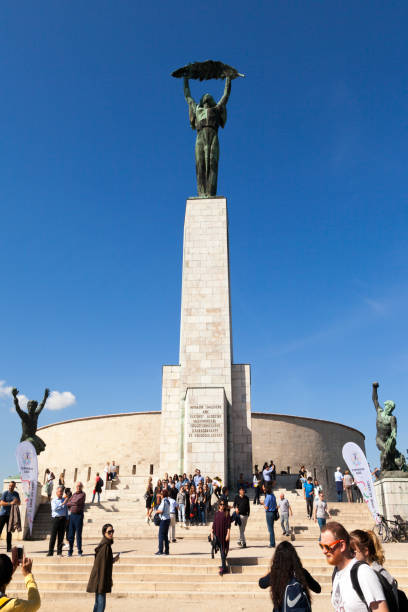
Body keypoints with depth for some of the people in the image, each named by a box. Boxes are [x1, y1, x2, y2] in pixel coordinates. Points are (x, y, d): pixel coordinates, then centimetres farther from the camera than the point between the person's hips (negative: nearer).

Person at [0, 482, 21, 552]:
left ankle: (9, 548, 9)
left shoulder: (16, 494, 9)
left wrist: (16, 501, -10)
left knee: (9, 532, 6)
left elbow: (19, 503, 13)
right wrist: (10, 503, -25)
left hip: (10, 515, 4)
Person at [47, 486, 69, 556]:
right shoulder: (54, 500, 3)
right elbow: (54, 508, -15)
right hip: (56, 518, -3)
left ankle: (59, 552, 10)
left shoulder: (64, 500, 14)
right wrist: (62, 504, -21)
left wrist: (66, 519, 12)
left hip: (63, 519, 3)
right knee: (53, 536, -3)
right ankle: (50, 552, 5)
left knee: (61, 536, 4)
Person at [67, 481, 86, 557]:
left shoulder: (83, 494, -3)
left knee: (78, 534, -1)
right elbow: (68, 503, 14)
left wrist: (69, 503, -1)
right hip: (72, 515, 5)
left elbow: (77, 502, -15)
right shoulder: (74, 494, 16)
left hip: (79, 515, -5)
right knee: (71, 534, 5)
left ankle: (79, 551, 7)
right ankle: (70, 551, 15)